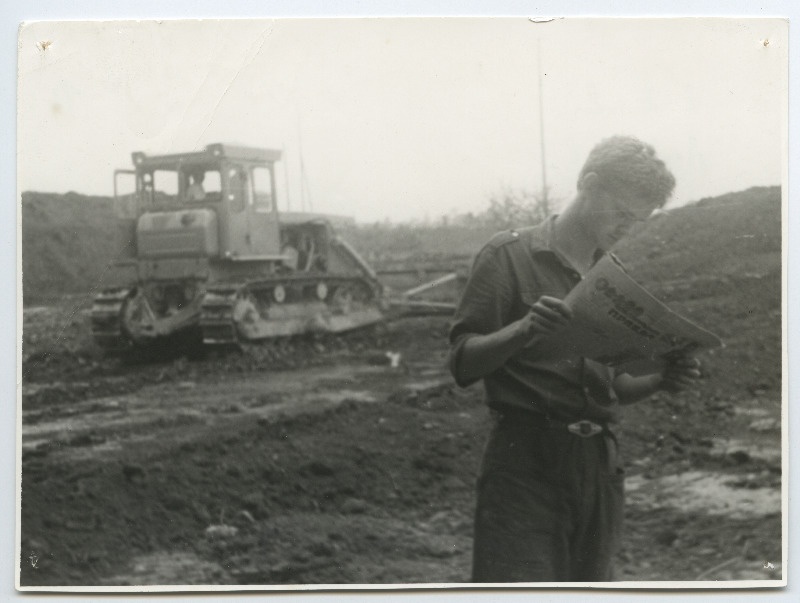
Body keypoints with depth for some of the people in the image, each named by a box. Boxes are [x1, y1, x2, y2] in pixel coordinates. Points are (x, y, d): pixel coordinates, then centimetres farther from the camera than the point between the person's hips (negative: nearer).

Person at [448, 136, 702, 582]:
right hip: (526, 466, -6)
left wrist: (660, 381, 1)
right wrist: (526, 329, -23)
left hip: (598, 465, 6)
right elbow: (463, 364, -5)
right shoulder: (510, 255, -1)